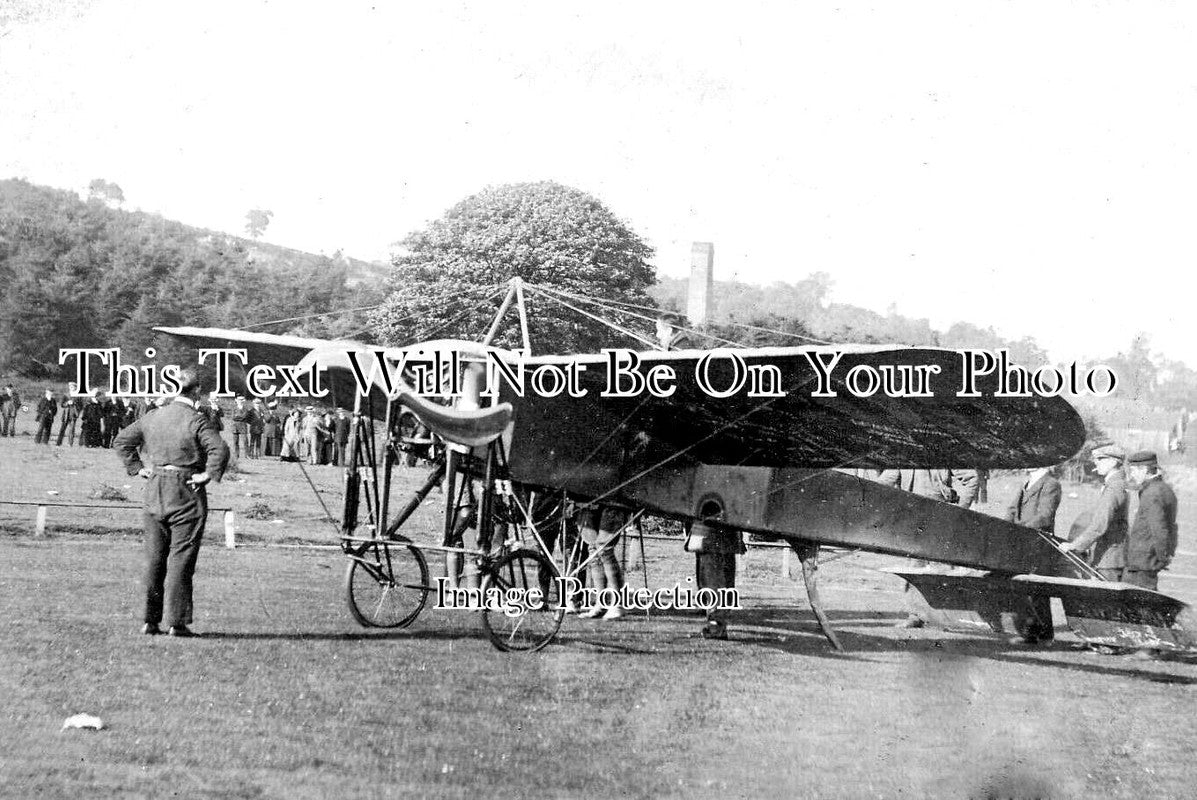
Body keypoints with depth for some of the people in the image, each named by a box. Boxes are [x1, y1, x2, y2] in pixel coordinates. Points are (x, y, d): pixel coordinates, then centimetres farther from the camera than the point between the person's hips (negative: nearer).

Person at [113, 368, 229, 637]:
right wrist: (208, 474, -14)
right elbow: (220, 450, -25)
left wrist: (137, 468, 11)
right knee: (180, 559, -1)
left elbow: (122, 441, 13)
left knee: (154, 559, 12)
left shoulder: (153, 418, 6)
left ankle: (150, 620, 15)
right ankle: (176, 622, -2)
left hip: (155, 493, 5)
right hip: (187, 494, -5)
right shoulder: (196, 421, -12)